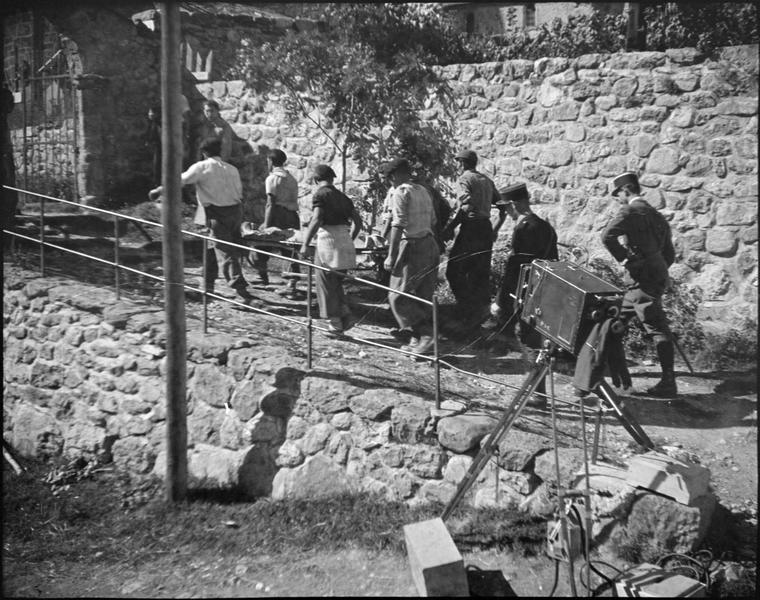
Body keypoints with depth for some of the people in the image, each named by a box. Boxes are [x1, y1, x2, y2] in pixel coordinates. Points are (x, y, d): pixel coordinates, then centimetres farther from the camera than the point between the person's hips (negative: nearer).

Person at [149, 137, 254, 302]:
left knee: (225, 251, -5)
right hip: (236, 211, 6)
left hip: (218, 215, -6)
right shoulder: (232, 169, 11)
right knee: (212, 249, 19)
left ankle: (239, 286, -14)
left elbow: (180, 181, -2)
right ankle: (208, 284, 26)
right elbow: (239, 191, 13)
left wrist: (159, 190, 7)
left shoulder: (202, 167, -3)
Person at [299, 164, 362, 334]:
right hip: (344, 240, 7)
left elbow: (316, 221, -18)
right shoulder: (342, 196, 15)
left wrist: (305, 244, -16)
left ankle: (335, 322, 7)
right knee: (336, 283, 19)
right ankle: (346, 316, 9)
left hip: (328, 239, -7)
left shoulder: (320, 195, -5)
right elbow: (358, 221, 15)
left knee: (327, 284, 5)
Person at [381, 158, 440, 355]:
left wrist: (391, 256, -18)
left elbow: (398, 226, -17)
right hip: (430, 245, 8)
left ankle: (425, 335, -9)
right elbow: (432, 222, 16)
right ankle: (418, 339, 18)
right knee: (424, 296, 12)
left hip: (412, 247, -8)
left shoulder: (401, 192, -9)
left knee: (398, 296, -2)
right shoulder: (423, 191, 15)